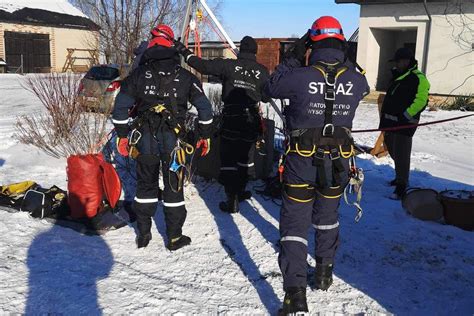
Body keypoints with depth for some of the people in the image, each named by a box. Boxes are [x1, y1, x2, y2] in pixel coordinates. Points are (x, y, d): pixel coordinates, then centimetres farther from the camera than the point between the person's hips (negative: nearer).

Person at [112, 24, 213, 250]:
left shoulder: (138, 74, 3)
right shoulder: (185, 77, 2)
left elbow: (120, 107, 4)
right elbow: (204, 107, 5)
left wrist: (122, 135, 13)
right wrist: (205, 136, 15)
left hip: (144, 139, 1)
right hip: (172, 140, -1)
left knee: (145, 185, 15)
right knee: (173, 187, 8)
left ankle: (143, 234, 23)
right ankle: (174, 237, 16)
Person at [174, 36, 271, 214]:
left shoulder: (229, 65, -4)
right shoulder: (262, 71, 1)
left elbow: (203, 66, -6)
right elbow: (266, 98, 7)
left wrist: (184, 52, 3)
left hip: (231, 119, -2)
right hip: (251, 120, 2)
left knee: (229, 158, 2)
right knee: (246, 156, 19)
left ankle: (232, 200, -1)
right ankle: (240, 191, 31)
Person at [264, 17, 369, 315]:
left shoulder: (300, 76, -16)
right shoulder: (356, 80, -6)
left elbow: (272, 87, 2)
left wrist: (294, 57, 5)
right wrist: (345, 60, 13)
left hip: (302, 161, -3)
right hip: (338, 162, 4)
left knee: (295, 223, 3)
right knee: (328, 217, 25)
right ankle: (325, 273, 41)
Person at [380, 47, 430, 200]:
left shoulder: (418, 78, -10)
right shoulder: (398, 76, 18)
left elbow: (421, 101, -19)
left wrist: (405, 115, -23)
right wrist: (385, 118, 20)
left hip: (404, 123, -9)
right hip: (391, 121, 9)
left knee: (401, 154, -10)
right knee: (393, 151, 18)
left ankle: (401, 187, -5)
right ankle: (400, 177, 36)